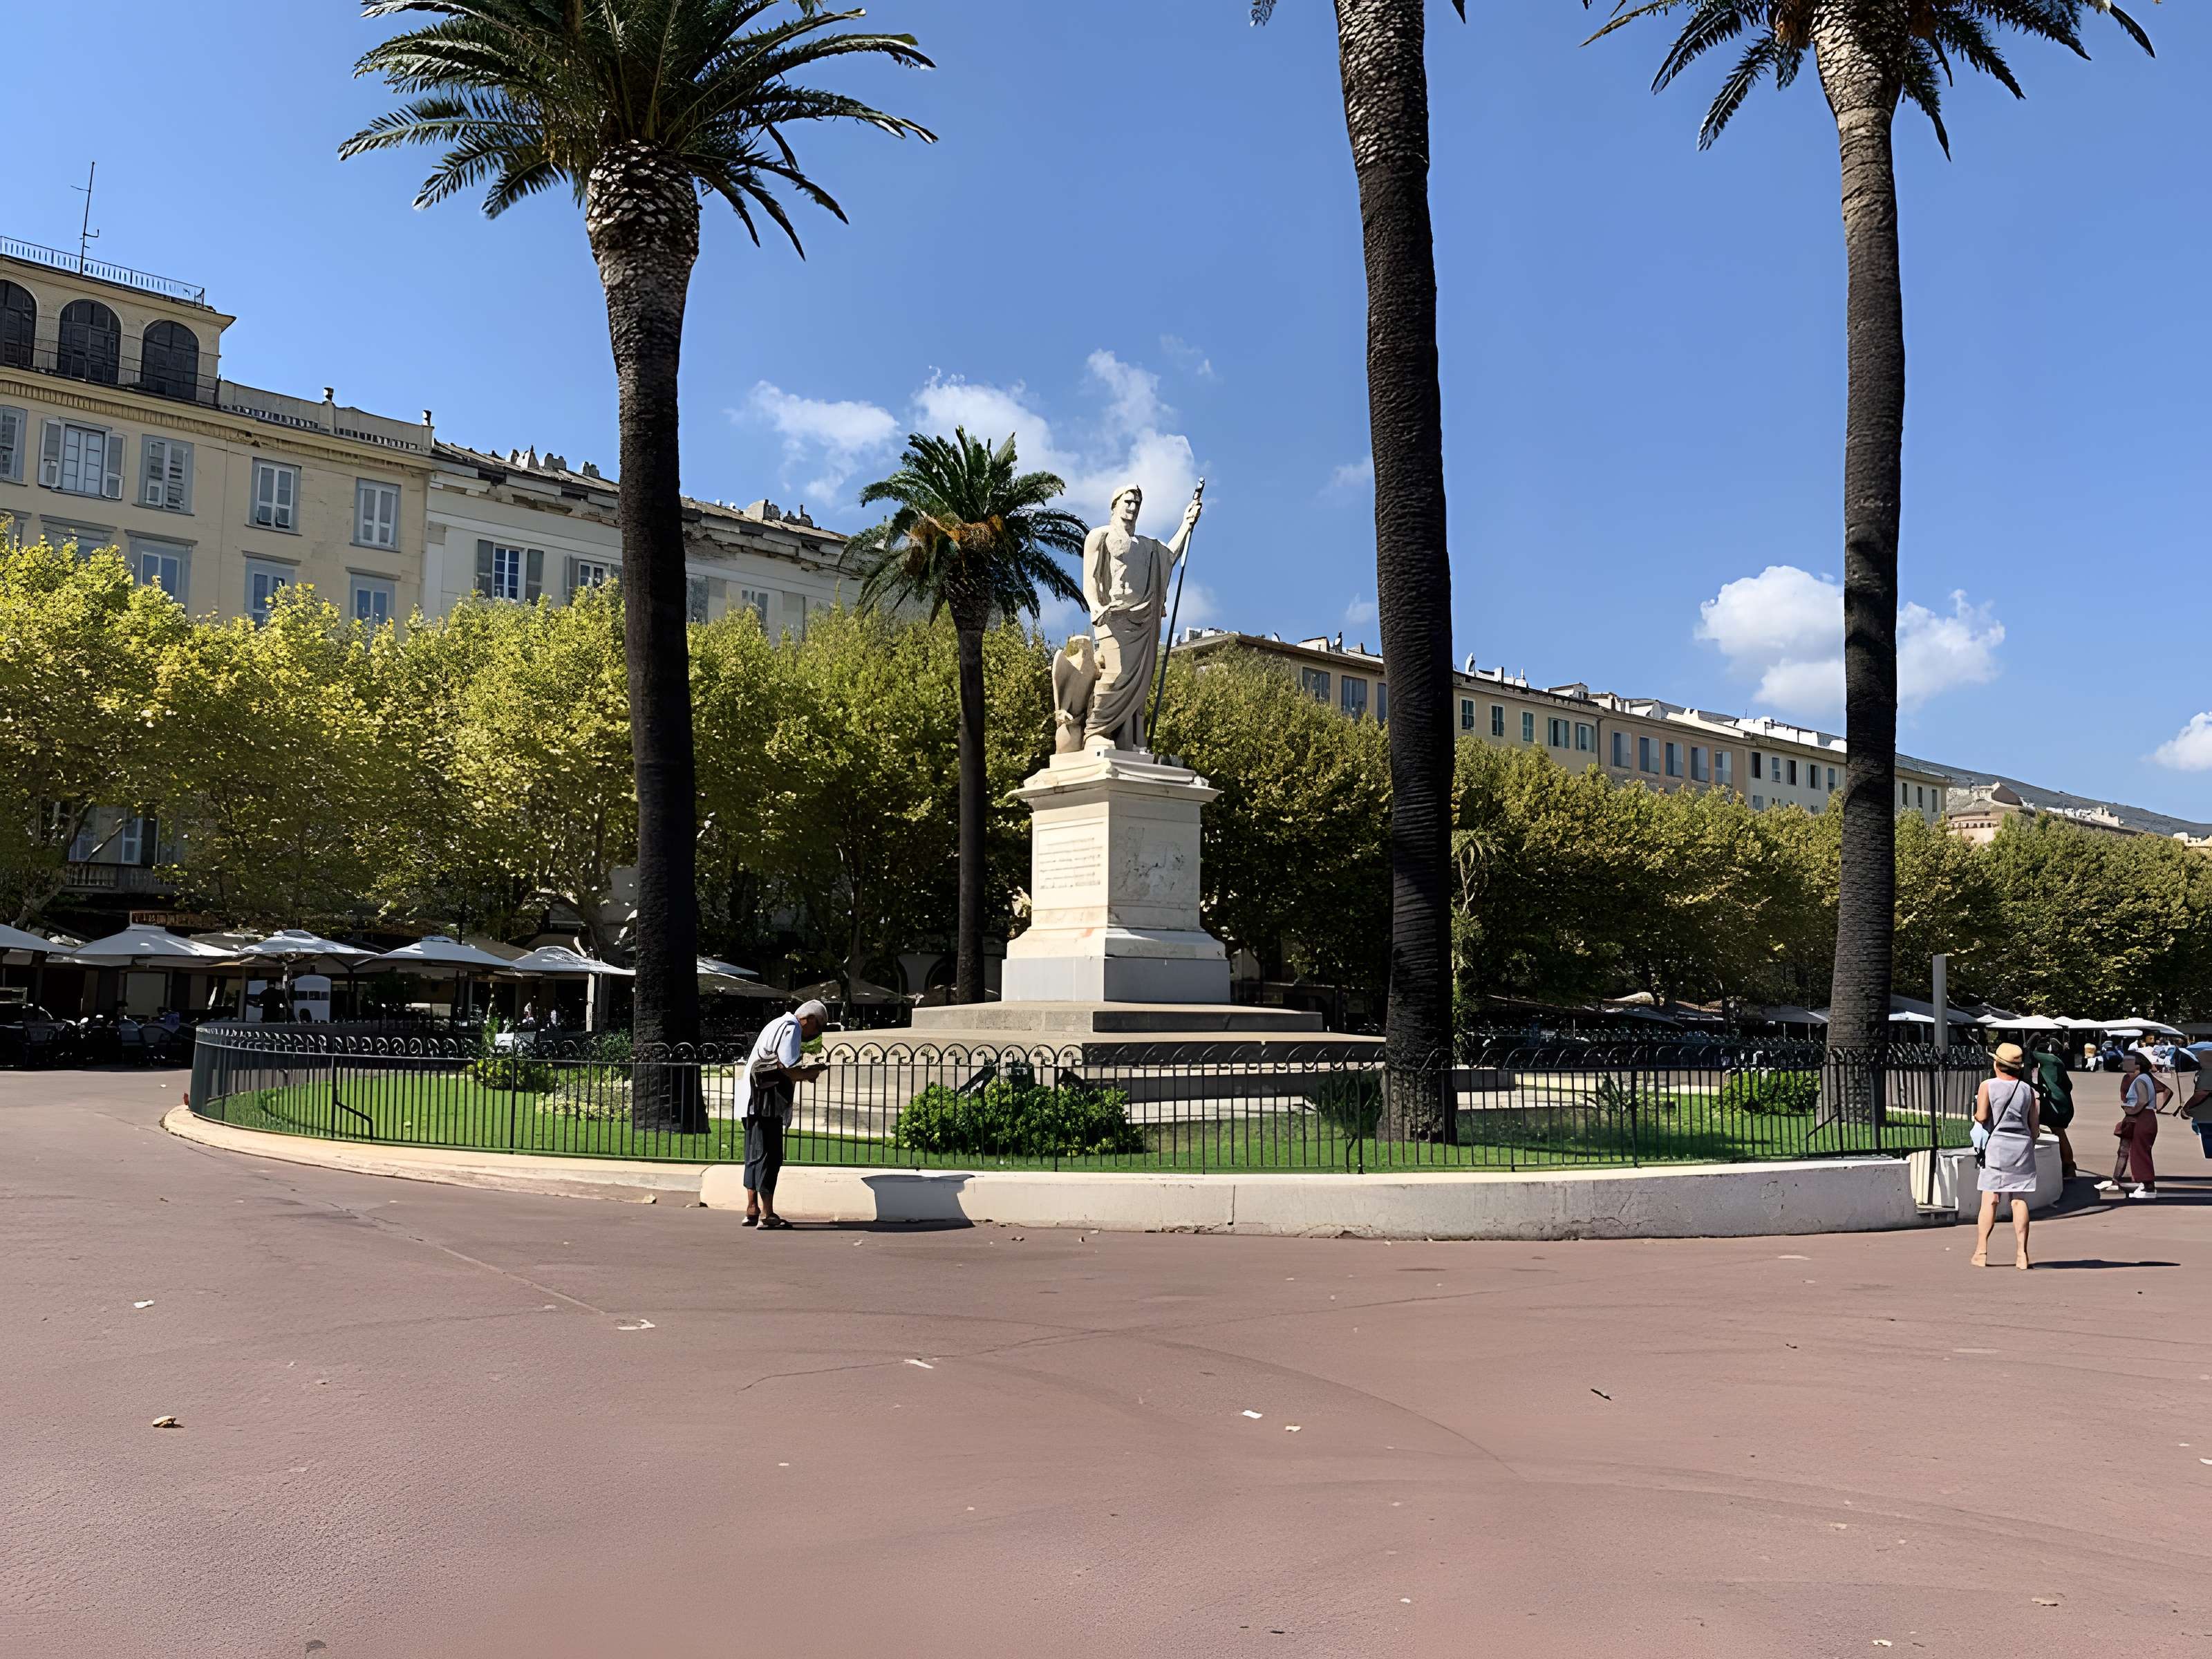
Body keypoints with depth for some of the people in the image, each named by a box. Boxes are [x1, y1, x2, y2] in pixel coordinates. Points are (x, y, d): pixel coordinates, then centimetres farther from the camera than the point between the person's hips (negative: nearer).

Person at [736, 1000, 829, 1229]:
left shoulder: (778, 1024, 23)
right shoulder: (792, 1028, -8)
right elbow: (789, 1070, -18)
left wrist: (803, 1074, 13)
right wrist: (810, 1073, 0)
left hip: (754, 1102, 10)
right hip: (766, 1101, -10)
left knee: (756, 1156, 14)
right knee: (769, 1156, -8)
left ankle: (752, 1210, 19)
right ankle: (767, 1214, -8)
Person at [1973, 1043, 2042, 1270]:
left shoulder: (1988, 1085, -3)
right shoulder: (2027, 1090, 8)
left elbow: (1982, 1116, -14)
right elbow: (2034, 1125, 9)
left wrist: (1975, 1116, 9)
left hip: (1997, 1143, -3)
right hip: (2022, 1143, 3)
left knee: (1990, 1199, -1)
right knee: (2020, 1200, 3)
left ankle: (1981, 1251, -1)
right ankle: (2021, 1253, 2)